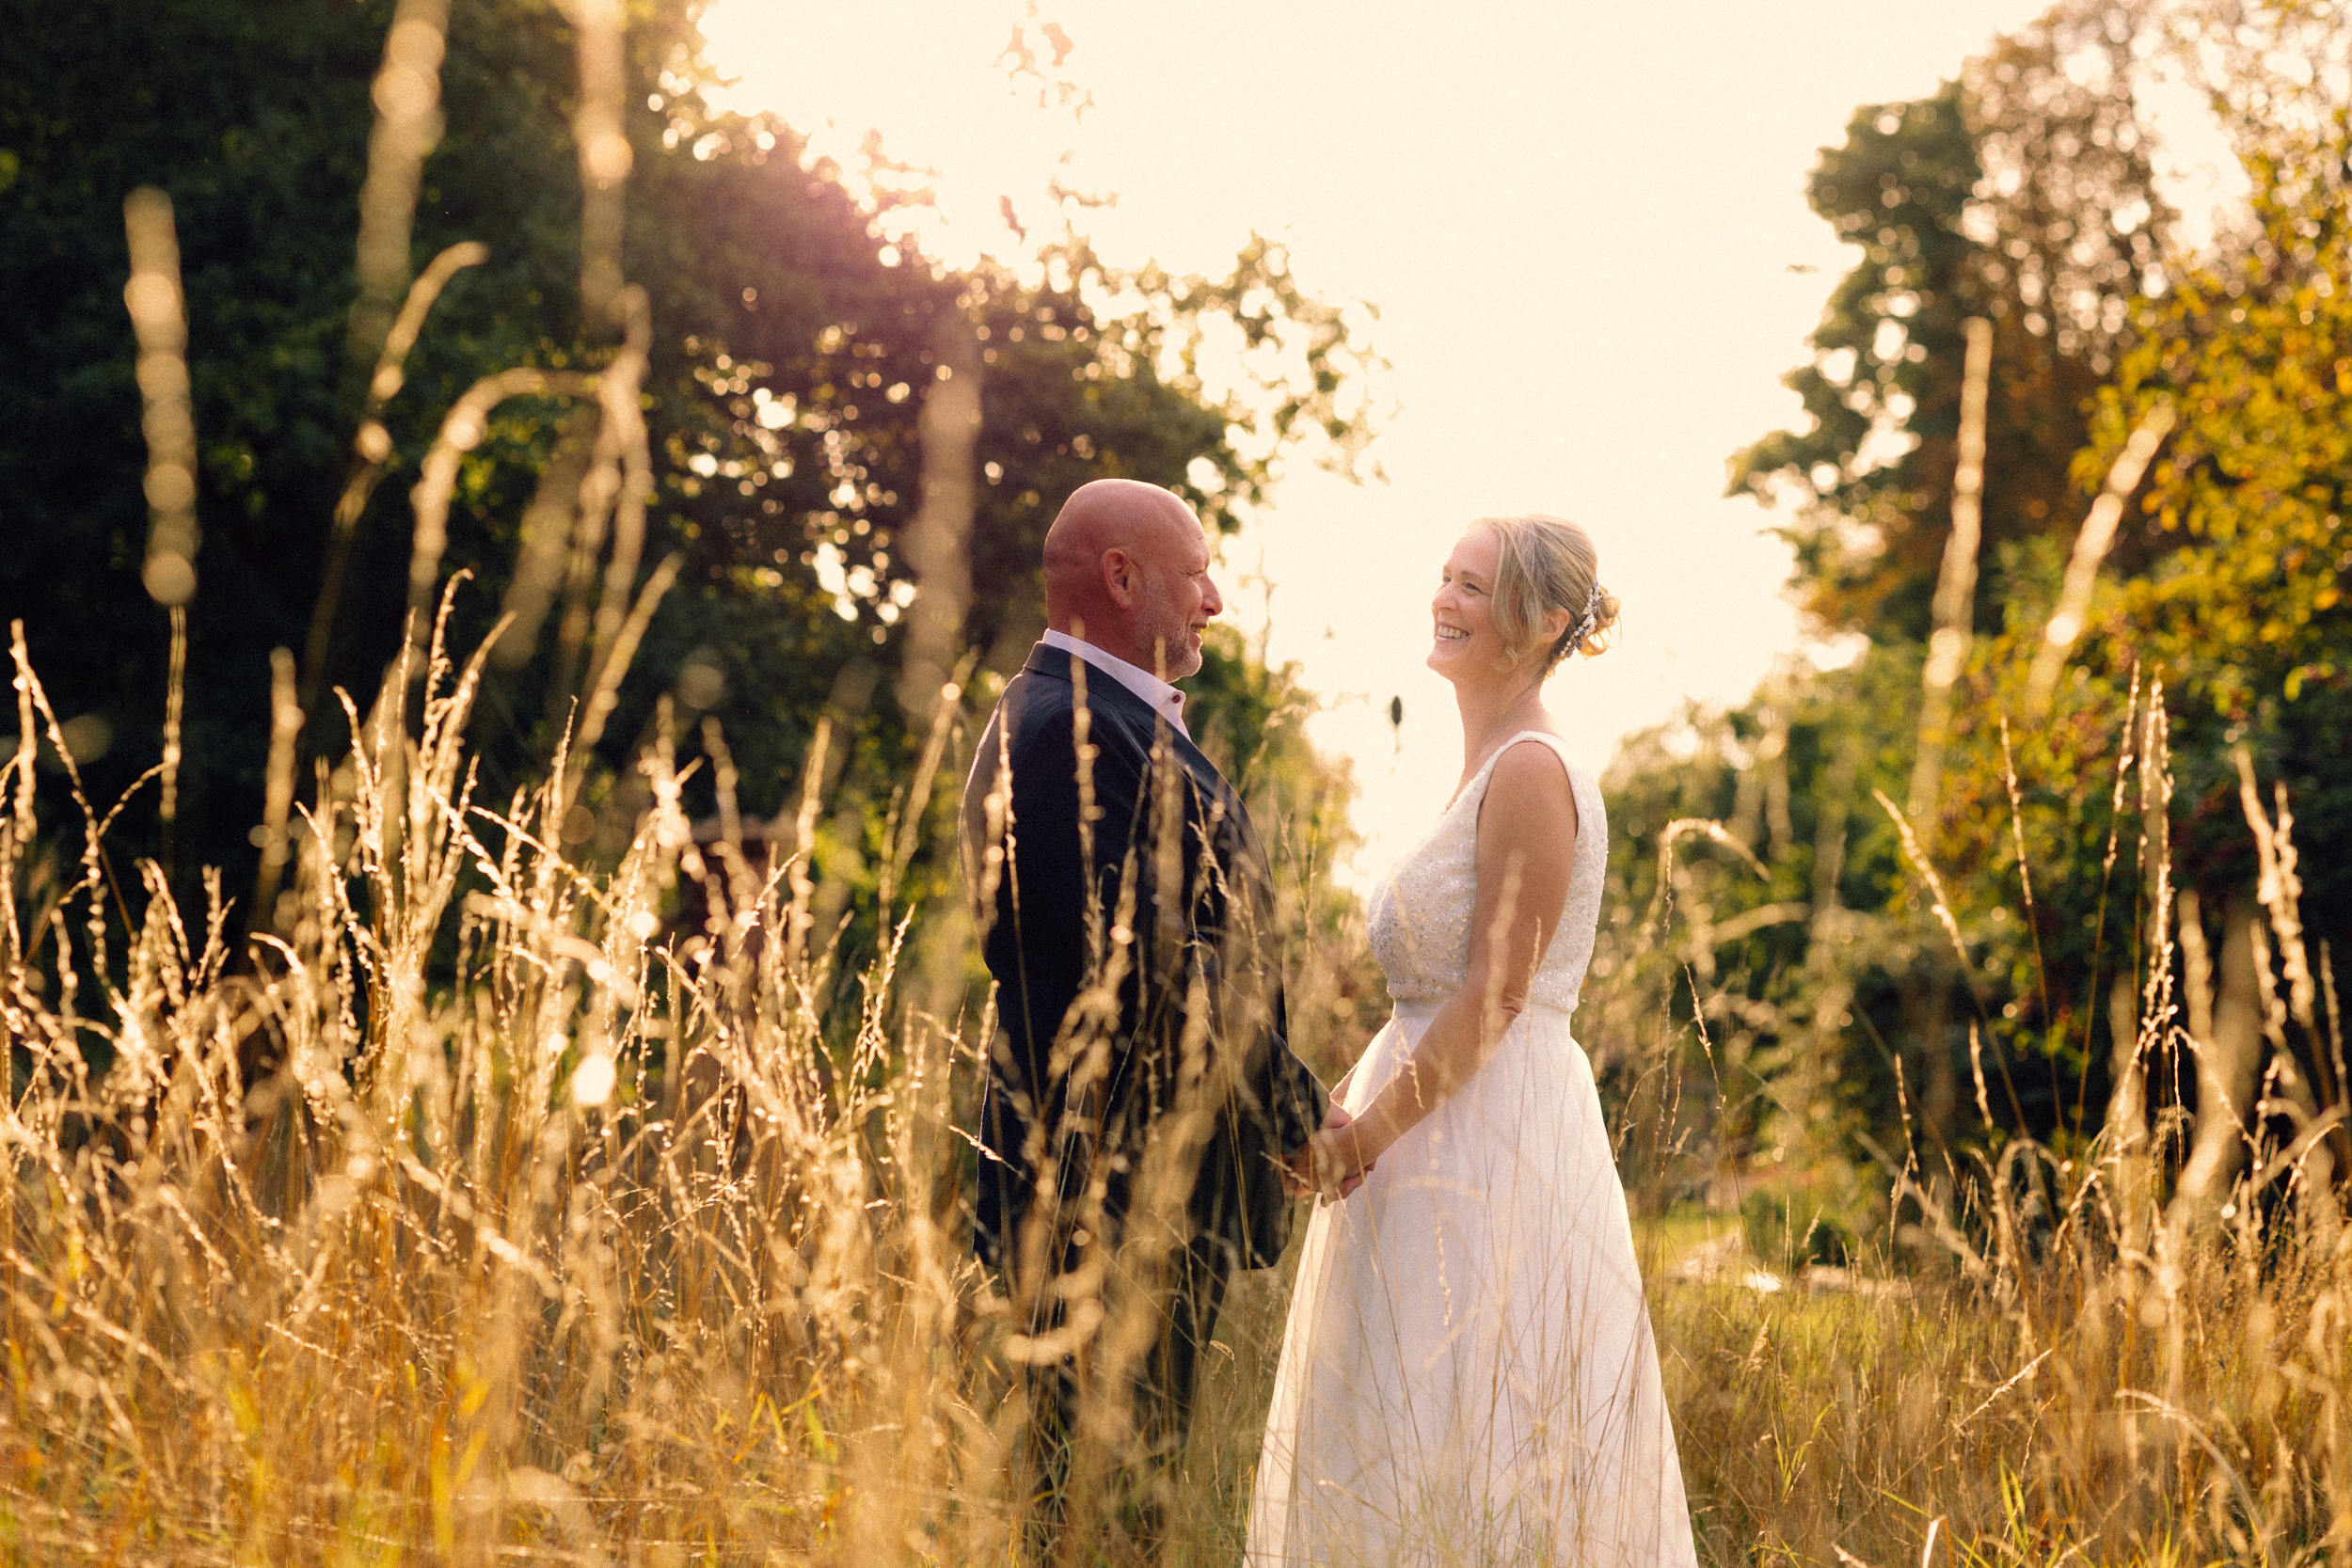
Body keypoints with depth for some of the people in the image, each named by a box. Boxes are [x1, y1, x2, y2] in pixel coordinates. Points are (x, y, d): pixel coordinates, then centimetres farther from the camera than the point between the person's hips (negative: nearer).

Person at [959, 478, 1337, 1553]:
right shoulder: (1072, 729, -17)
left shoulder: (1110, 720, 18)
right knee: (1102, 1511, -6)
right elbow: (1163, 970, -22)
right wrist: (1298, 1119, -12)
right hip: (1114, 1199, -11)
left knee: (1129, 1495, 14)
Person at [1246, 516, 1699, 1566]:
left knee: (1469, 1440, -6)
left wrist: (1374, 1125, -15)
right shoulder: (1489, 766, 15)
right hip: (1451, 1119, 10)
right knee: (1411, 1443, 12)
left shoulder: (1531, 771, -15)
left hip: (1492, 1135, -10)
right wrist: (1358, 1091, 15)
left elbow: (1497, 992, -18)